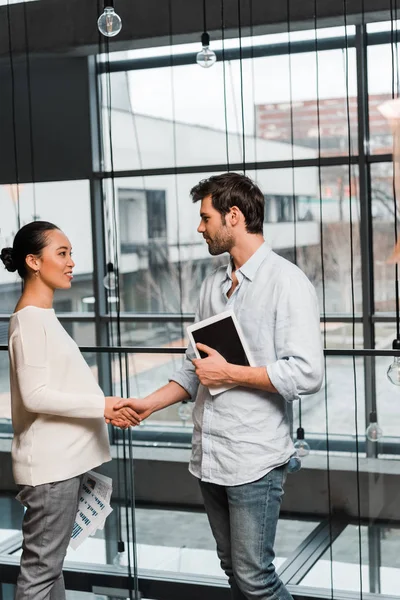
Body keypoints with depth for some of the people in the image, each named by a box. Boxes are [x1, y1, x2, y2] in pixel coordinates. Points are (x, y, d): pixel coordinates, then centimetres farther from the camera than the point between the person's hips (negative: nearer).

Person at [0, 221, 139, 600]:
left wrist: (106, 407, 12)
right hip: (48, 463, -10)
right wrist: (101, 405, -19)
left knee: (50, 561, 16)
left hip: (60, 460, 10)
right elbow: (35, 396, -21)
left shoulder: (42, 315, 14)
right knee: (41, 568, -1)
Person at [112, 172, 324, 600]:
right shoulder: (212, 285, 12)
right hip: (208, 455, 7)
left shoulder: (286, 282, -10)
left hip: (254, 460, -7)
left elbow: (306, 374, -19)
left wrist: (229, 374, -14)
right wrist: (149, 404, 6)